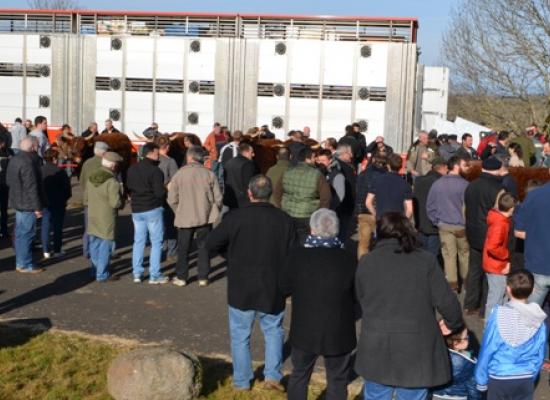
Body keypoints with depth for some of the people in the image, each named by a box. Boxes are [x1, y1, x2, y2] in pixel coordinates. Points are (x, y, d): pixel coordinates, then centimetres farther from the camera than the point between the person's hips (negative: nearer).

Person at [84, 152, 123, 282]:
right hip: (106, 219, -8)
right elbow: (116, 203, -22)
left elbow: (86, 197, 14)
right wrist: (121, 193, -3)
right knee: (105, 246, 1)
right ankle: (102, 275, 5)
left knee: (94, 245, 17)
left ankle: (95, 270, 28)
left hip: (92, 217, 8)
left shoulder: (91, 177, 6)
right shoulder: (112, 182, -20)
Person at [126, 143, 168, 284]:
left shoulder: (132, 169, 6)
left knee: (138, 241, 13)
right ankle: (155, 275, 1)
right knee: (156, 242, 2)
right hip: (153, 209, -6)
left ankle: (137, 273, 14)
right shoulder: (155, 171, -14)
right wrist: (167, 188, 1)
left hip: (136, 210, 6)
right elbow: (159, 192, -18)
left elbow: (128, 189, 13)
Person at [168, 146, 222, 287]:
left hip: (185, 218, -1)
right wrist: (214, 211, 13)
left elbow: (172, 199, -4)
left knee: (183, 248, 12)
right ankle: (203, 278, 13)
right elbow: (218, 198, -4)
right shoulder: (209, 174, -6)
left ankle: (181, 277, 18)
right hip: (205, 217, 1)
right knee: (204, 247, 11)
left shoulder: (179, 174, -8)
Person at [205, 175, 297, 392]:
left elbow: (210, 245, -7)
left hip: (241, 290, -1)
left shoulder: (235, 217, -13)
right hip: (273, 292, 1)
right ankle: (272, 374, 11)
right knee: (274, 331, 20)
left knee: (240, 336, 13)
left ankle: (242, 381, 21)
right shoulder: (284, 220, -7)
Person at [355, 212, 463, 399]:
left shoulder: (366, 262, 2)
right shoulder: (426, 260, -5)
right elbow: (446, 301, -5)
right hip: (416, 349, -2)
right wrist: (454, 324, 15)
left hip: (375, 348, 2)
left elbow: (361, 302, 8)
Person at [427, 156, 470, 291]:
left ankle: (452, 284, 9)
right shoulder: (464, 184, -15)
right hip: (461, 225, -3)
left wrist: (436, 221, 11)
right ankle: (466, 281, 29)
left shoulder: (437, 183, -1)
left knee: (449, 255, 7)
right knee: (464, 254, 16)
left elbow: (430, 205, 4)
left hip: (444, 225, 3)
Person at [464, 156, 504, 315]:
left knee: (474, 269, 15)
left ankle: (470, 305, 20)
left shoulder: (471, 186, 6)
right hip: (490, 237, -6)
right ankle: (485, 308, 9)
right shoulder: (497, 188, -17)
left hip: (473, 235, 6)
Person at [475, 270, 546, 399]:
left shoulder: (498, 315, -17)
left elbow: (486, 350, -11)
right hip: (526, 379, 2)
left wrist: (481, 379, 1)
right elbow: (539, 355, 2)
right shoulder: (538, 320, -8)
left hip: (498, 378, -2)